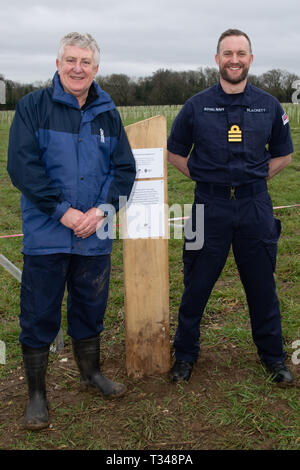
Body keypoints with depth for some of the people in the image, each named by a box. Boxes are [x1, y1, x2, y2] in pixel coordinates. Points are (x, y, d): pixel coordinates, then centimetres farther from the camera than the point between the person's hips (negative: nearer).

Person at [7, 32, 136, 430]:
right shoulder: (32, 107, -2)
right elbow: (22, 166, -11)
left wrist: (103, 209, -10)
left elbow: (124, 168, 6)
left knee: (91, 307, 16)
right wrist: (62, 211, -17)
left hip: (95, 236, 4)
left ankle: (91, 372, 38)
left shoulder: (107, 113, 9)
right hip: (46, 234, -3)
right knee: (39, 315, 4)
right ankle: (36, 394, 21)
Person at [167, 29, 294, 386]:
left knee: (262, 285, 10)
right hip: (210, 206, -1)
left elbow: (282, 155, 15)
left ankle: (272, 355, 28)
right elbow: (175, 153, 10)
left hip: (255, 206, 1)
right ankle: (185, 354, 25)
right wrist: (205, 178, 2)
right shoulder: (196, 106, 1)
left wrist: (253, 179, 5)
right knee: (196, 283, 7)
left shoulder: (269, 106, 5)